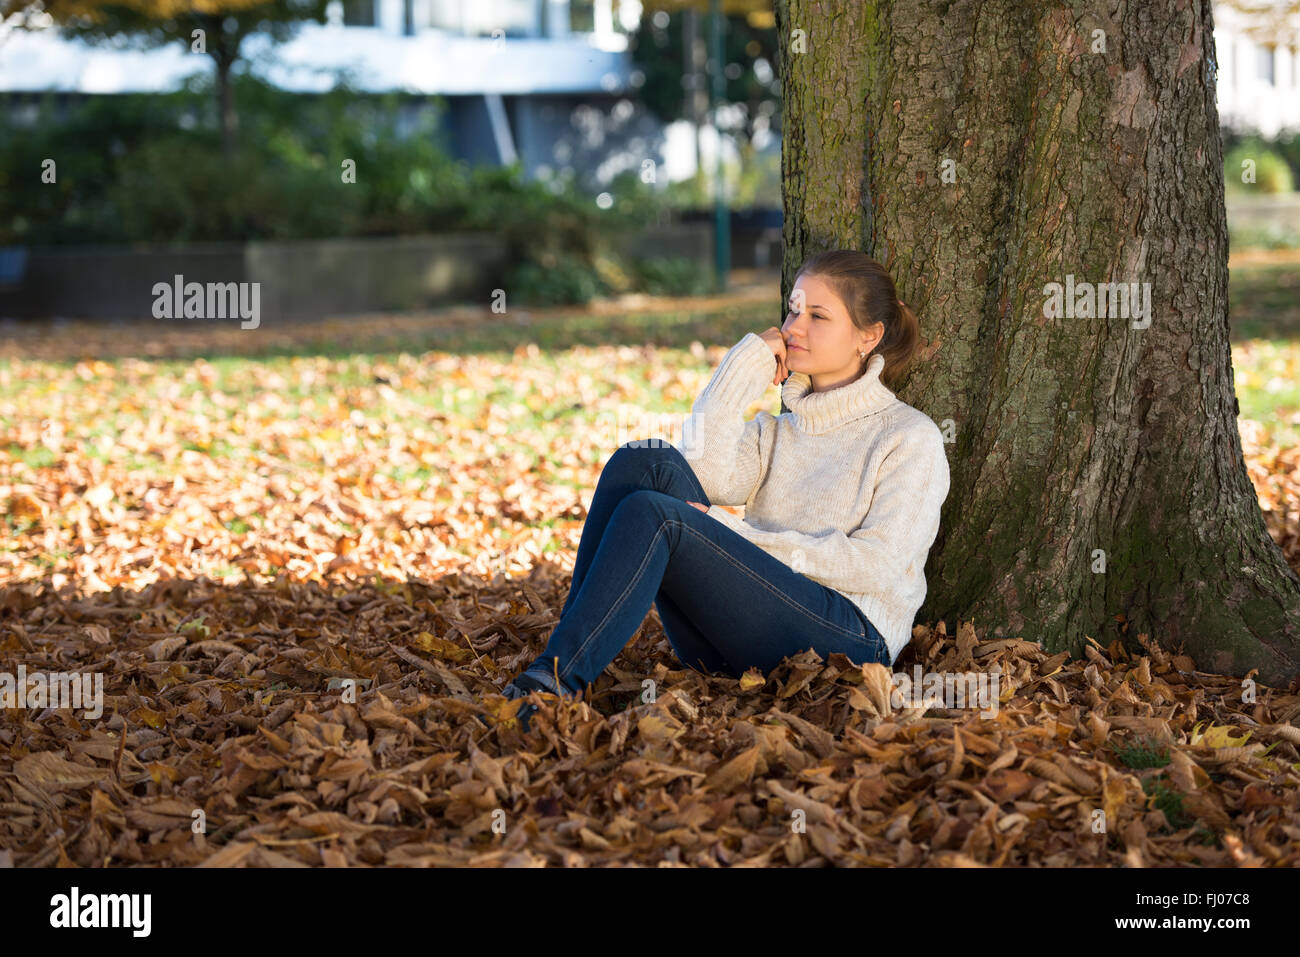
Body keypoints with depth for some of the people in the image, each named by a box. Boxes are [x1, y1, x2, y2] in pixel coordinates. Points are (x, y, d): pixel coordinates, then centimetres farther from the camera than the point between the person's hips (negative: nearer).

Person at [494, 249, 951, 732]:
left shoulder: (910, 437, 9)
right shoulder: (775, 432, 26)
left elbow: (876, 564, -6)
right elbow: (710, 479, 3)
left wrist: (743, 538, -10)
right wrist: (747, 365, 6)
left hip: (848, 636, -6)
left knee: (651, 515, -26)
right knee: (643, 462, -13)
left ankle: (551, 683, -36)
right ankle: (574, 637, -26)